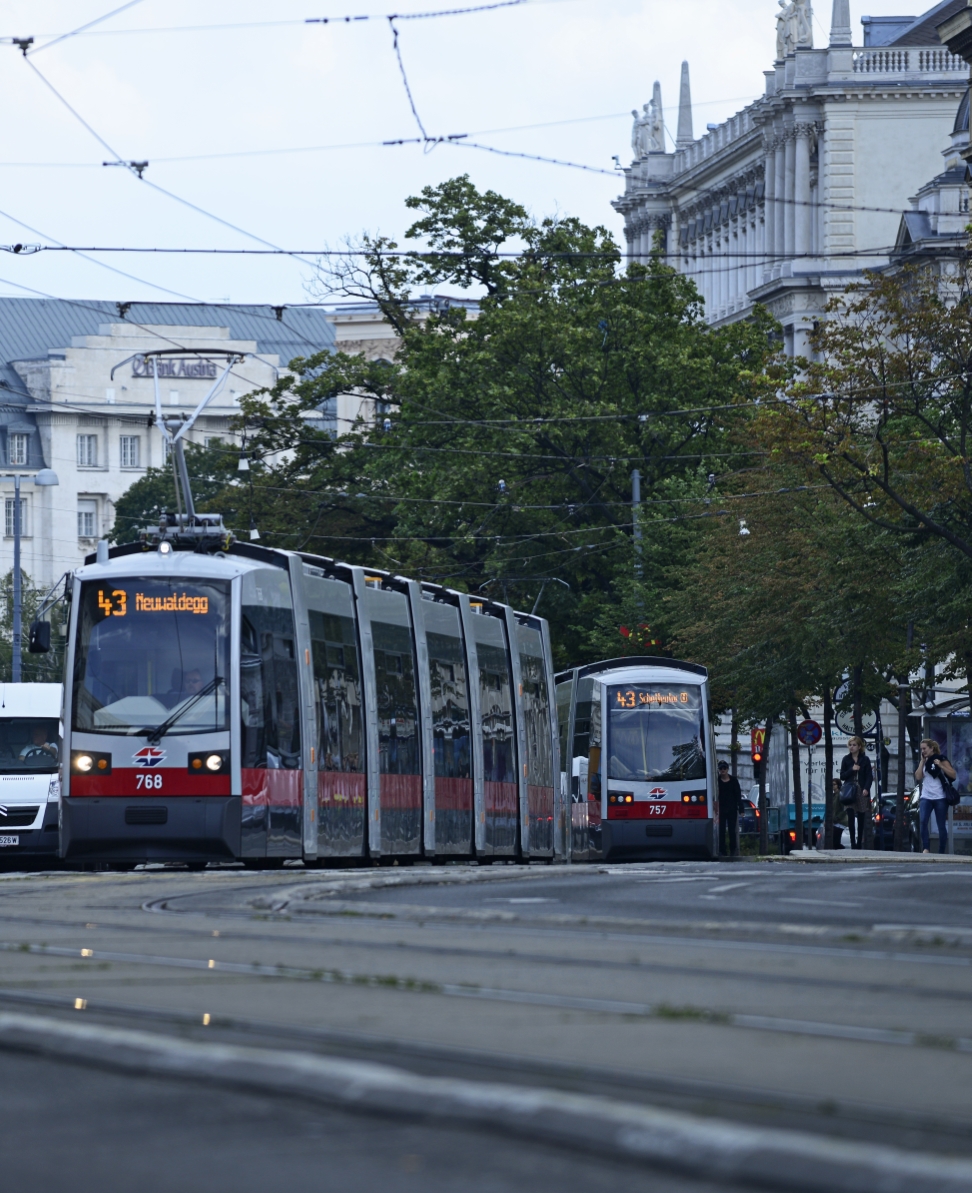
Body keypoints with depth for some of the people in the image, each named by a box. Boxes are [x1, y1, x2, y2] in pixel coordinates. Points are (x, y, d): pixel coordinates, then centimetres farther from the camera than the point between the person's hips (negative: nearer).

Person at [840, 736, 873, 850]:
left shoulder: (865, 760, 4)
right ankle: (853, 843, -11)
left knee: (861, 818, 3)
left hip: (862, 792, 0)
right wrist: (852, 769, -11)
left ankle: (859, 843, 9)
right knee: (851, 817, -11)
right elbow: (842, 776, 5)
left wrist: (866, 789, -14)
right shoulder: (846, 759, 8)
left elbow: (869, 776, 1)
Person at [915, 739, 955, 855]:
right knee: (923, 821, -19)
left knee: (942, 826, 1)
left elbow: (953, 775, -5)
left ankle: (941, 852, 7)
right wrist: (922, 761, 2)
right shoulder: (924, 762, 15)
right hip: (926, 797, 3)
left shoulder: (941, 759, 1)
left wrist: (940, 766, -15)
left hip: (940, 798, -3)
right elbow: (918, 777, 2)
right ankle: (925, 849, -20)